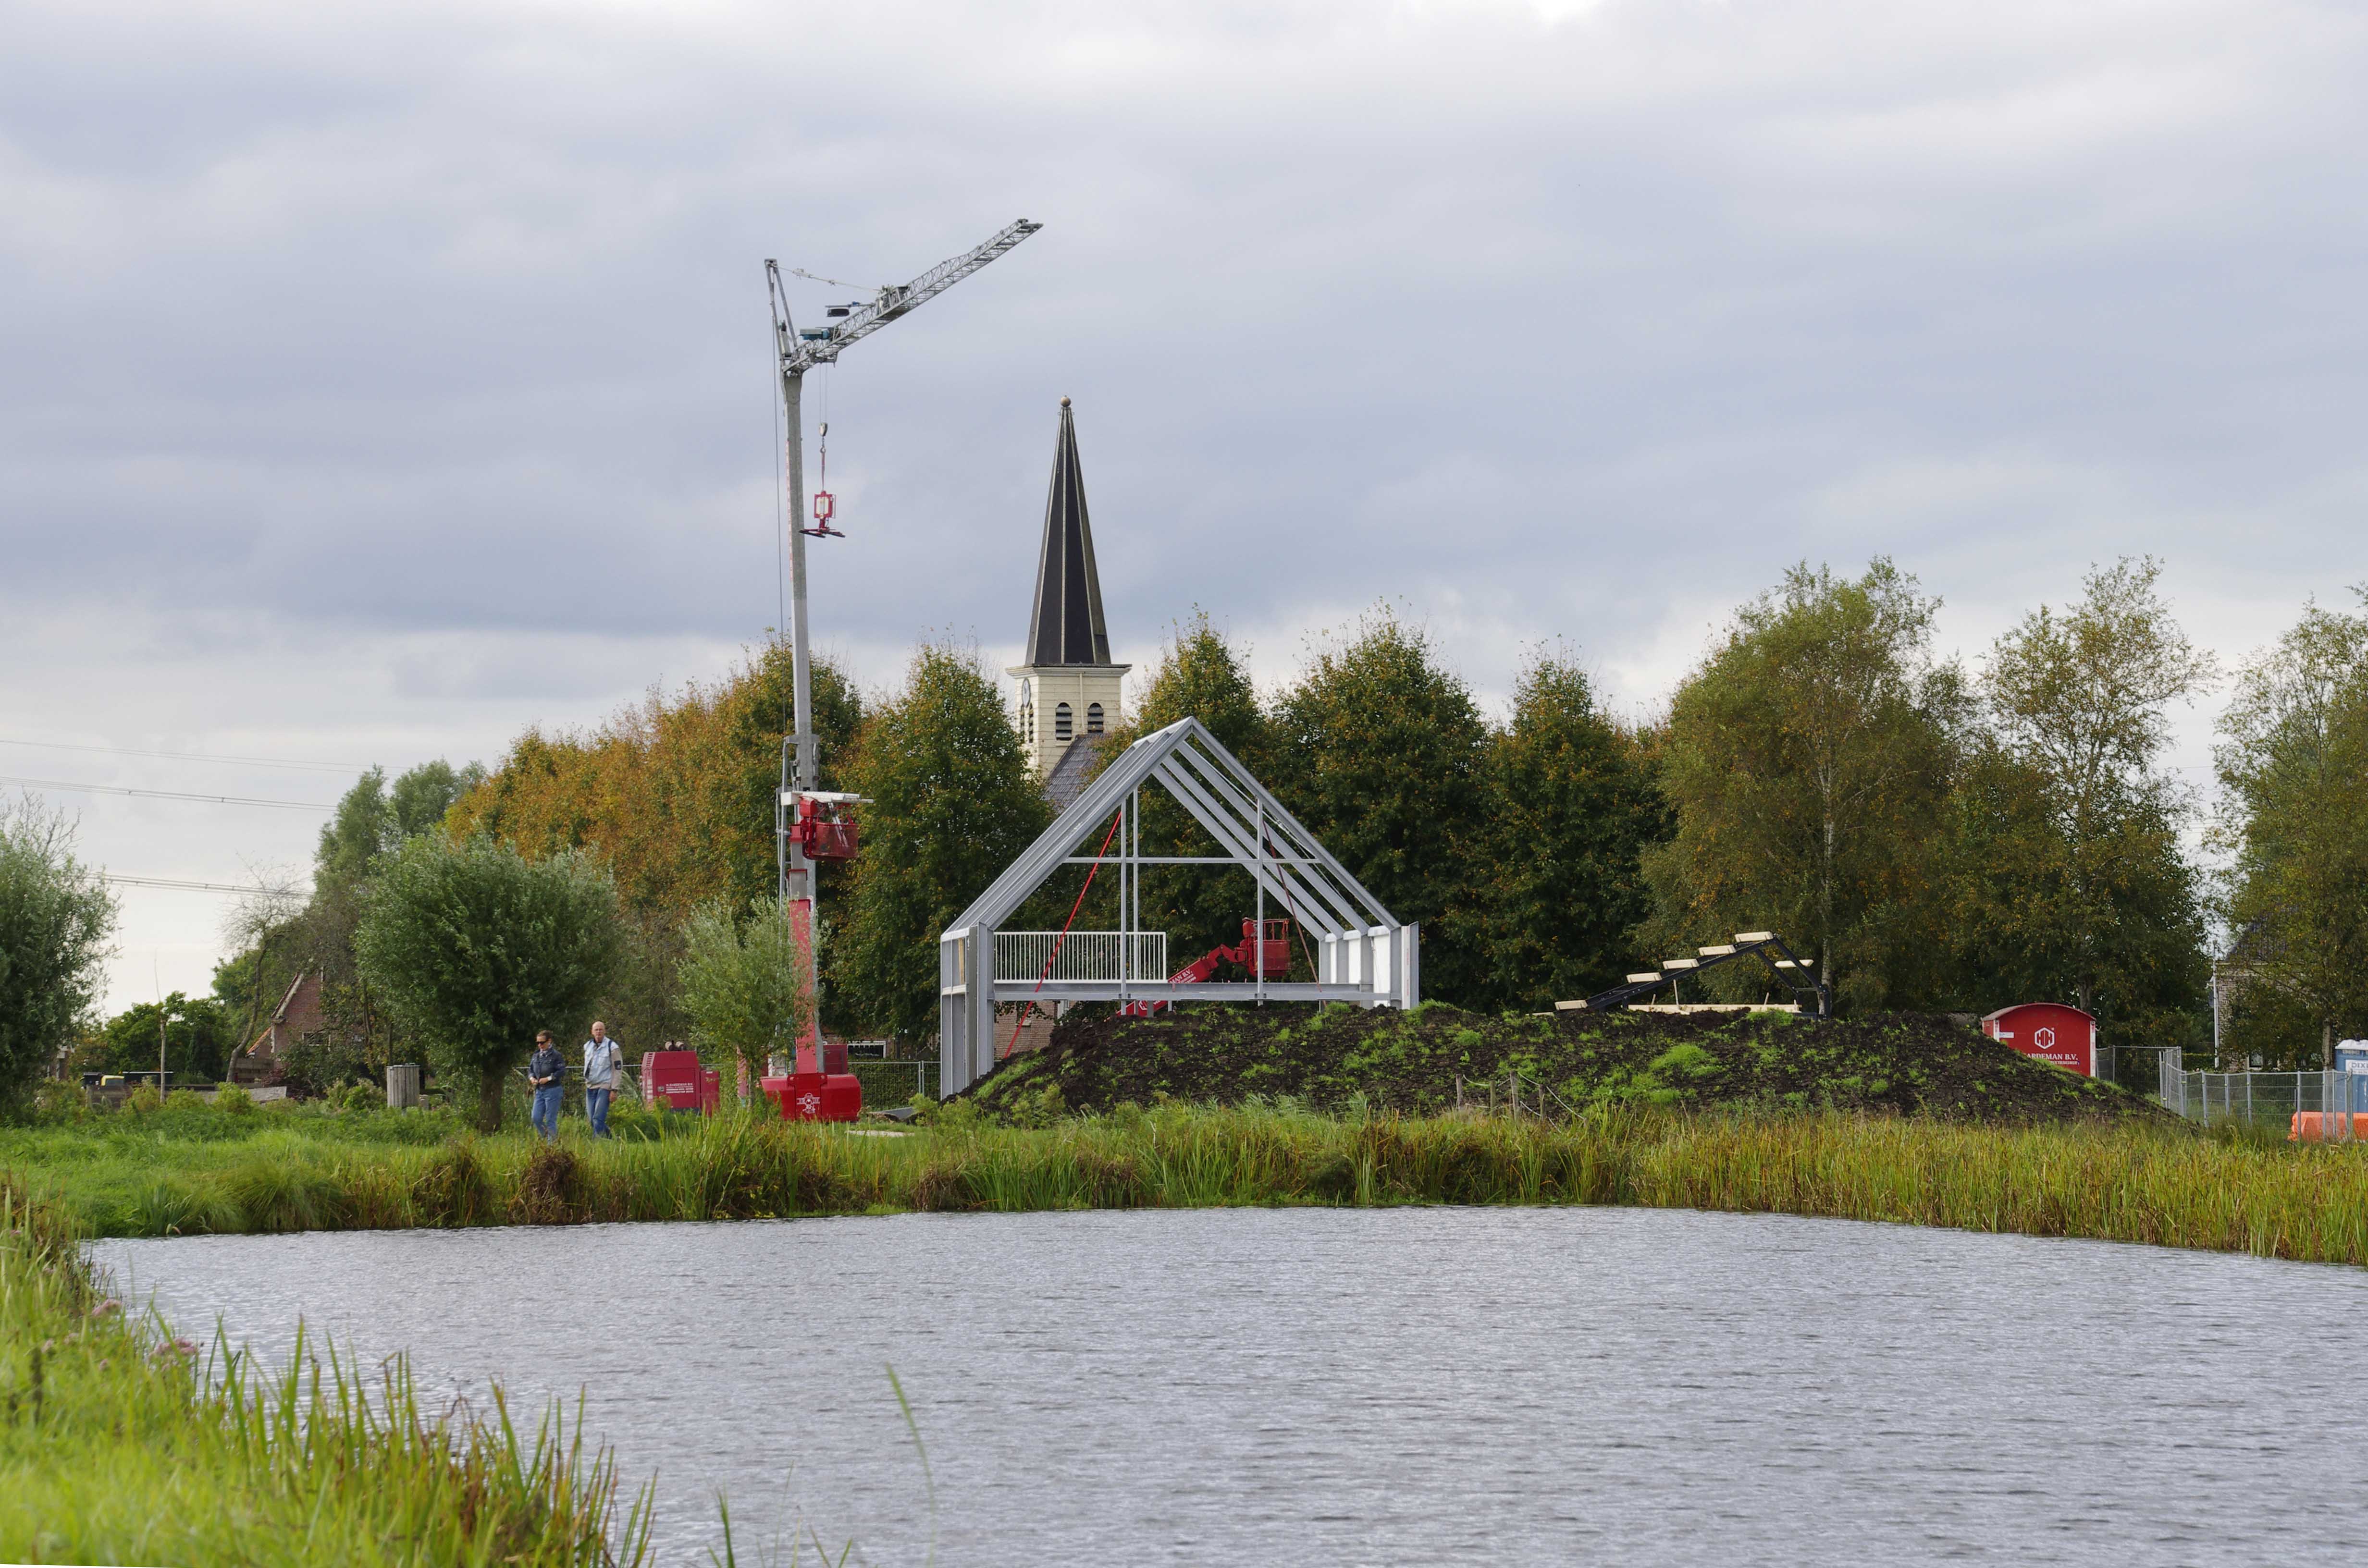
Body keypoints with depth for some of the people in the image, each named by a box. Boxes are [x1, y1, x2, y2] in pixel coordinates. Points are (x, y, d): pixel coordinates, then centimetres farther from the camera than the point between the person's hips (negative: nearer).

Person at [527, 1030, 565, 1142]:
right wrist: (532, 1078, 0)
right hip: (539, 1091, 7)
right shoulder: (536, 1055, 11)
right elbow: (531, 1069, 20)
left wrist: (548, 1079, -16)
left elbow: (562, 1071, -13)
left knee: (551, 1120, -3)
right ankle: (546, 1139, 18)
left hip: (552, 1090, -7)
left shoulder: (556, 1055, -9)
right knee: (536, 1119, 2)